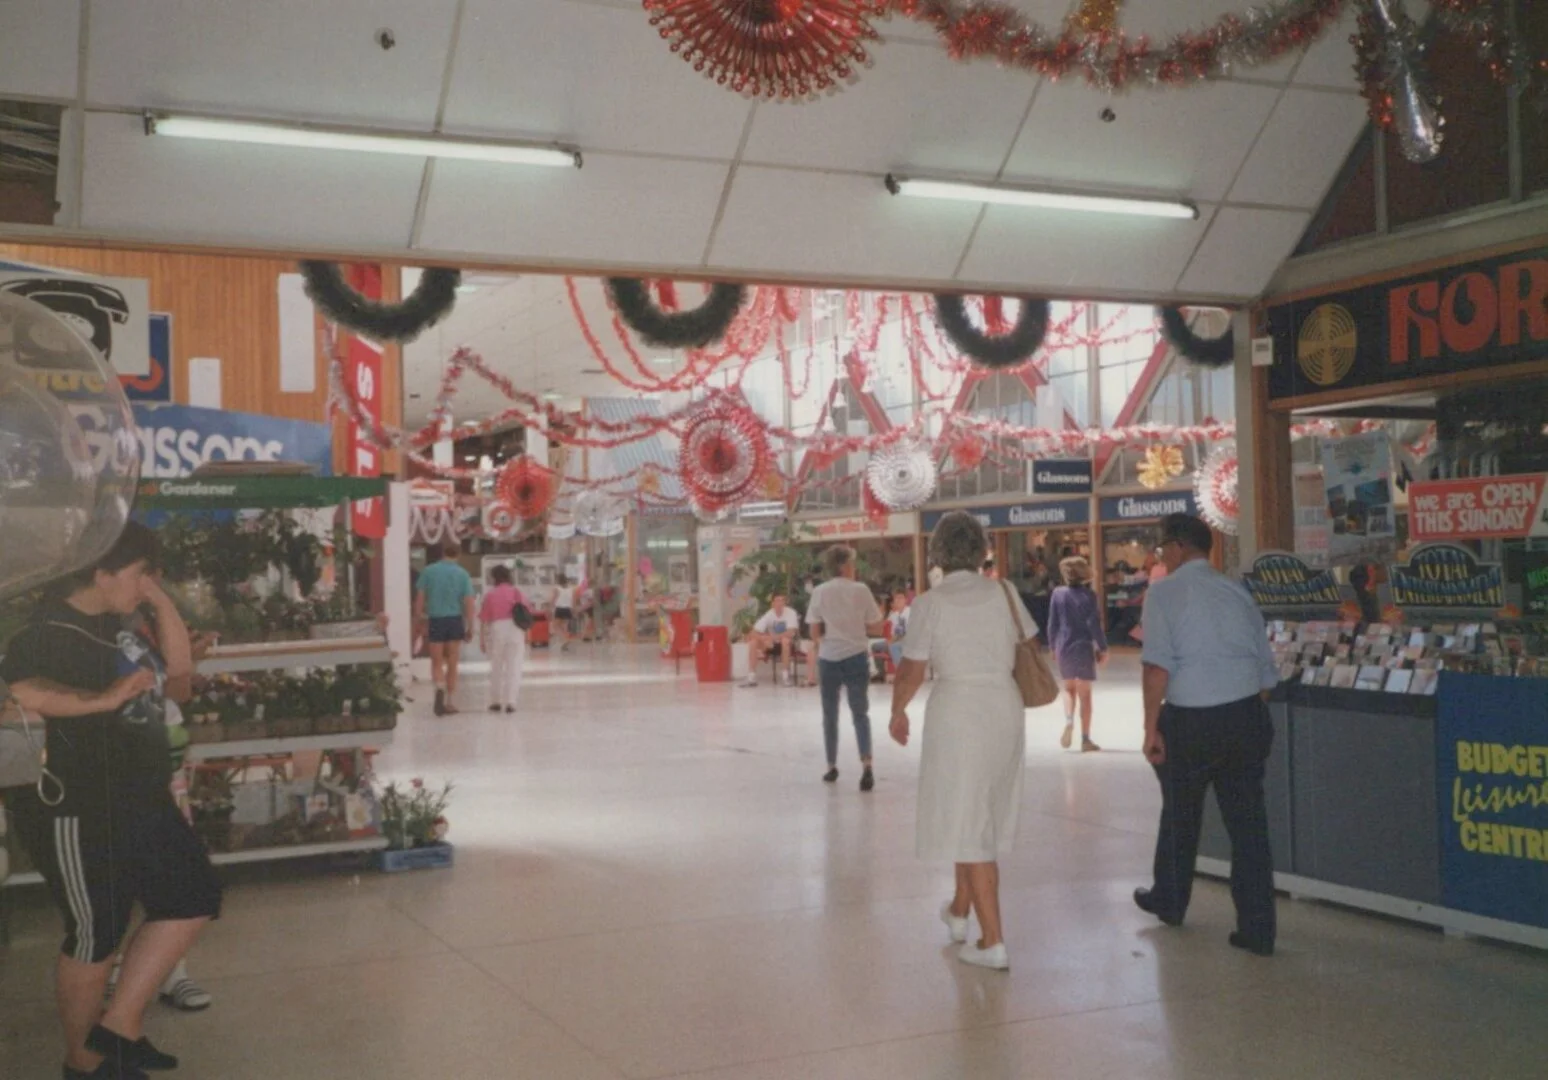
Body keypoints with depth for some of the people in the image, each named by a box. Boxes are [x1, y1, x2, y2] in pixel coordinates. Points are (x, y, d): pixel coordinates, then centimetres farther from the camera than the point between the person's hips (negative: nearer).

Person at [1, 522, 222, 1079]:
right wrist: (104, 699, -37)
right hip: (79, 814, -9)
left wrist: (161, 601, 4)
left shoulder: (117, 623, 8)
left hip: (138, 801, 9)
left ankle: (120, 1026, 19)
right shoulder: (48, 631, -19)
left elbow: (178, 679, 11)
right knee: (96, 935, 6)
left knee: (193, 897, 12)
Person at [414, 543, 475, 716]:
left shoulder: (428, 571, 1)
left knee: (437, 663, 9)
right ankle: (450, 702, 12)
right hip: (455, 620, 0)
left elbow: (420, 599, -1)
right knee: (452, 664, 10)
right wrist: (470, 628, 1)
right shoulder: (463, 574, 0)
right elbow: (468, 603, -4)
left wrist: (420, 618, 6)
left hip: (435, 620, 0)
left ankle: (440, 688, -20)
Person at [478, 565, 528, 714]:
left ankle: (495, 702, 20)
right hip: (515, 630, 0)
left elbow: (484, 619, 0)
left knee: (496, 668, 15)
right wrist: (526, 635, 10)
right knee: (514, 667, 1)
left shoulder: (490, 594, 2)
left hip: (496, 630, 0)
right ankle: (510, 702, -6)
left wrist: (481, 639, 7)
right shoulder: (516, 592, 6)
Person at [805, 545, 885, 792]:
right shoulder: (860, 590, -5)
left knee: (830, 714, 15)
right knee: (860, 713, 5)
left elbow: (815, 634, 0)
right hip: (856, 658, -1)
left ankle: (832, 767, 22)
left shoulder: (819, 592, -2)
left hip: (828, 659, 1)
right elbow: (876, 627, -1)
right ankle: (866, 764, -13)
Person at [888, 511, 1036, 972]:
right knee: (982, 815, 21)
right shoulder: (1003, 594, 1)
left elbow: (912, 671, -7)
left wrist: (898, 711, 10)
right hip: (1006, 709, 5)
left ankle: (993, 942, 0)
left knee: (966, 819, 2)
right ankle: (960, 911, 38)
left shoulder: (931, 603, -9)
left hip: (957, 710, -5)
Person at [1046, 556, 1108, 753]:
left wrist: (1053, 646, 14)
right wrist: (1103, 648, -1)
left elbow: (1052, 623, 2)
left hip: (1063, 647, 2)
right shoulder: (1088, 596, -9)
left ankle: (1069, 721, -7)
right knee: (1085, 693, 5)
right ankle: (1086, 739, 5)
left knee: (1069, 688, 20)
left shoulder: (1058, 594, -3)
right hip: (1084, 648, -2)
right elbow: (1094, 625, -10)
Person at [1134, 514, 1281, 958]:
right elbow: (1267, 670, 13)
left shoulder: (1165, 592, -5)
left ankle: (1169, 902, 36)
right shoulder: (1237, 591, 11)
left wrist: (1151, 727, -13)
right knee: (1248, 821, 7)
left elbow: (1157, 665, -16)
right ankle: (1257, 930, 9)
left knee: (1180, 813, 17)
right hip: (1247, 716, 4)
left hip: (1191, 720, -4)